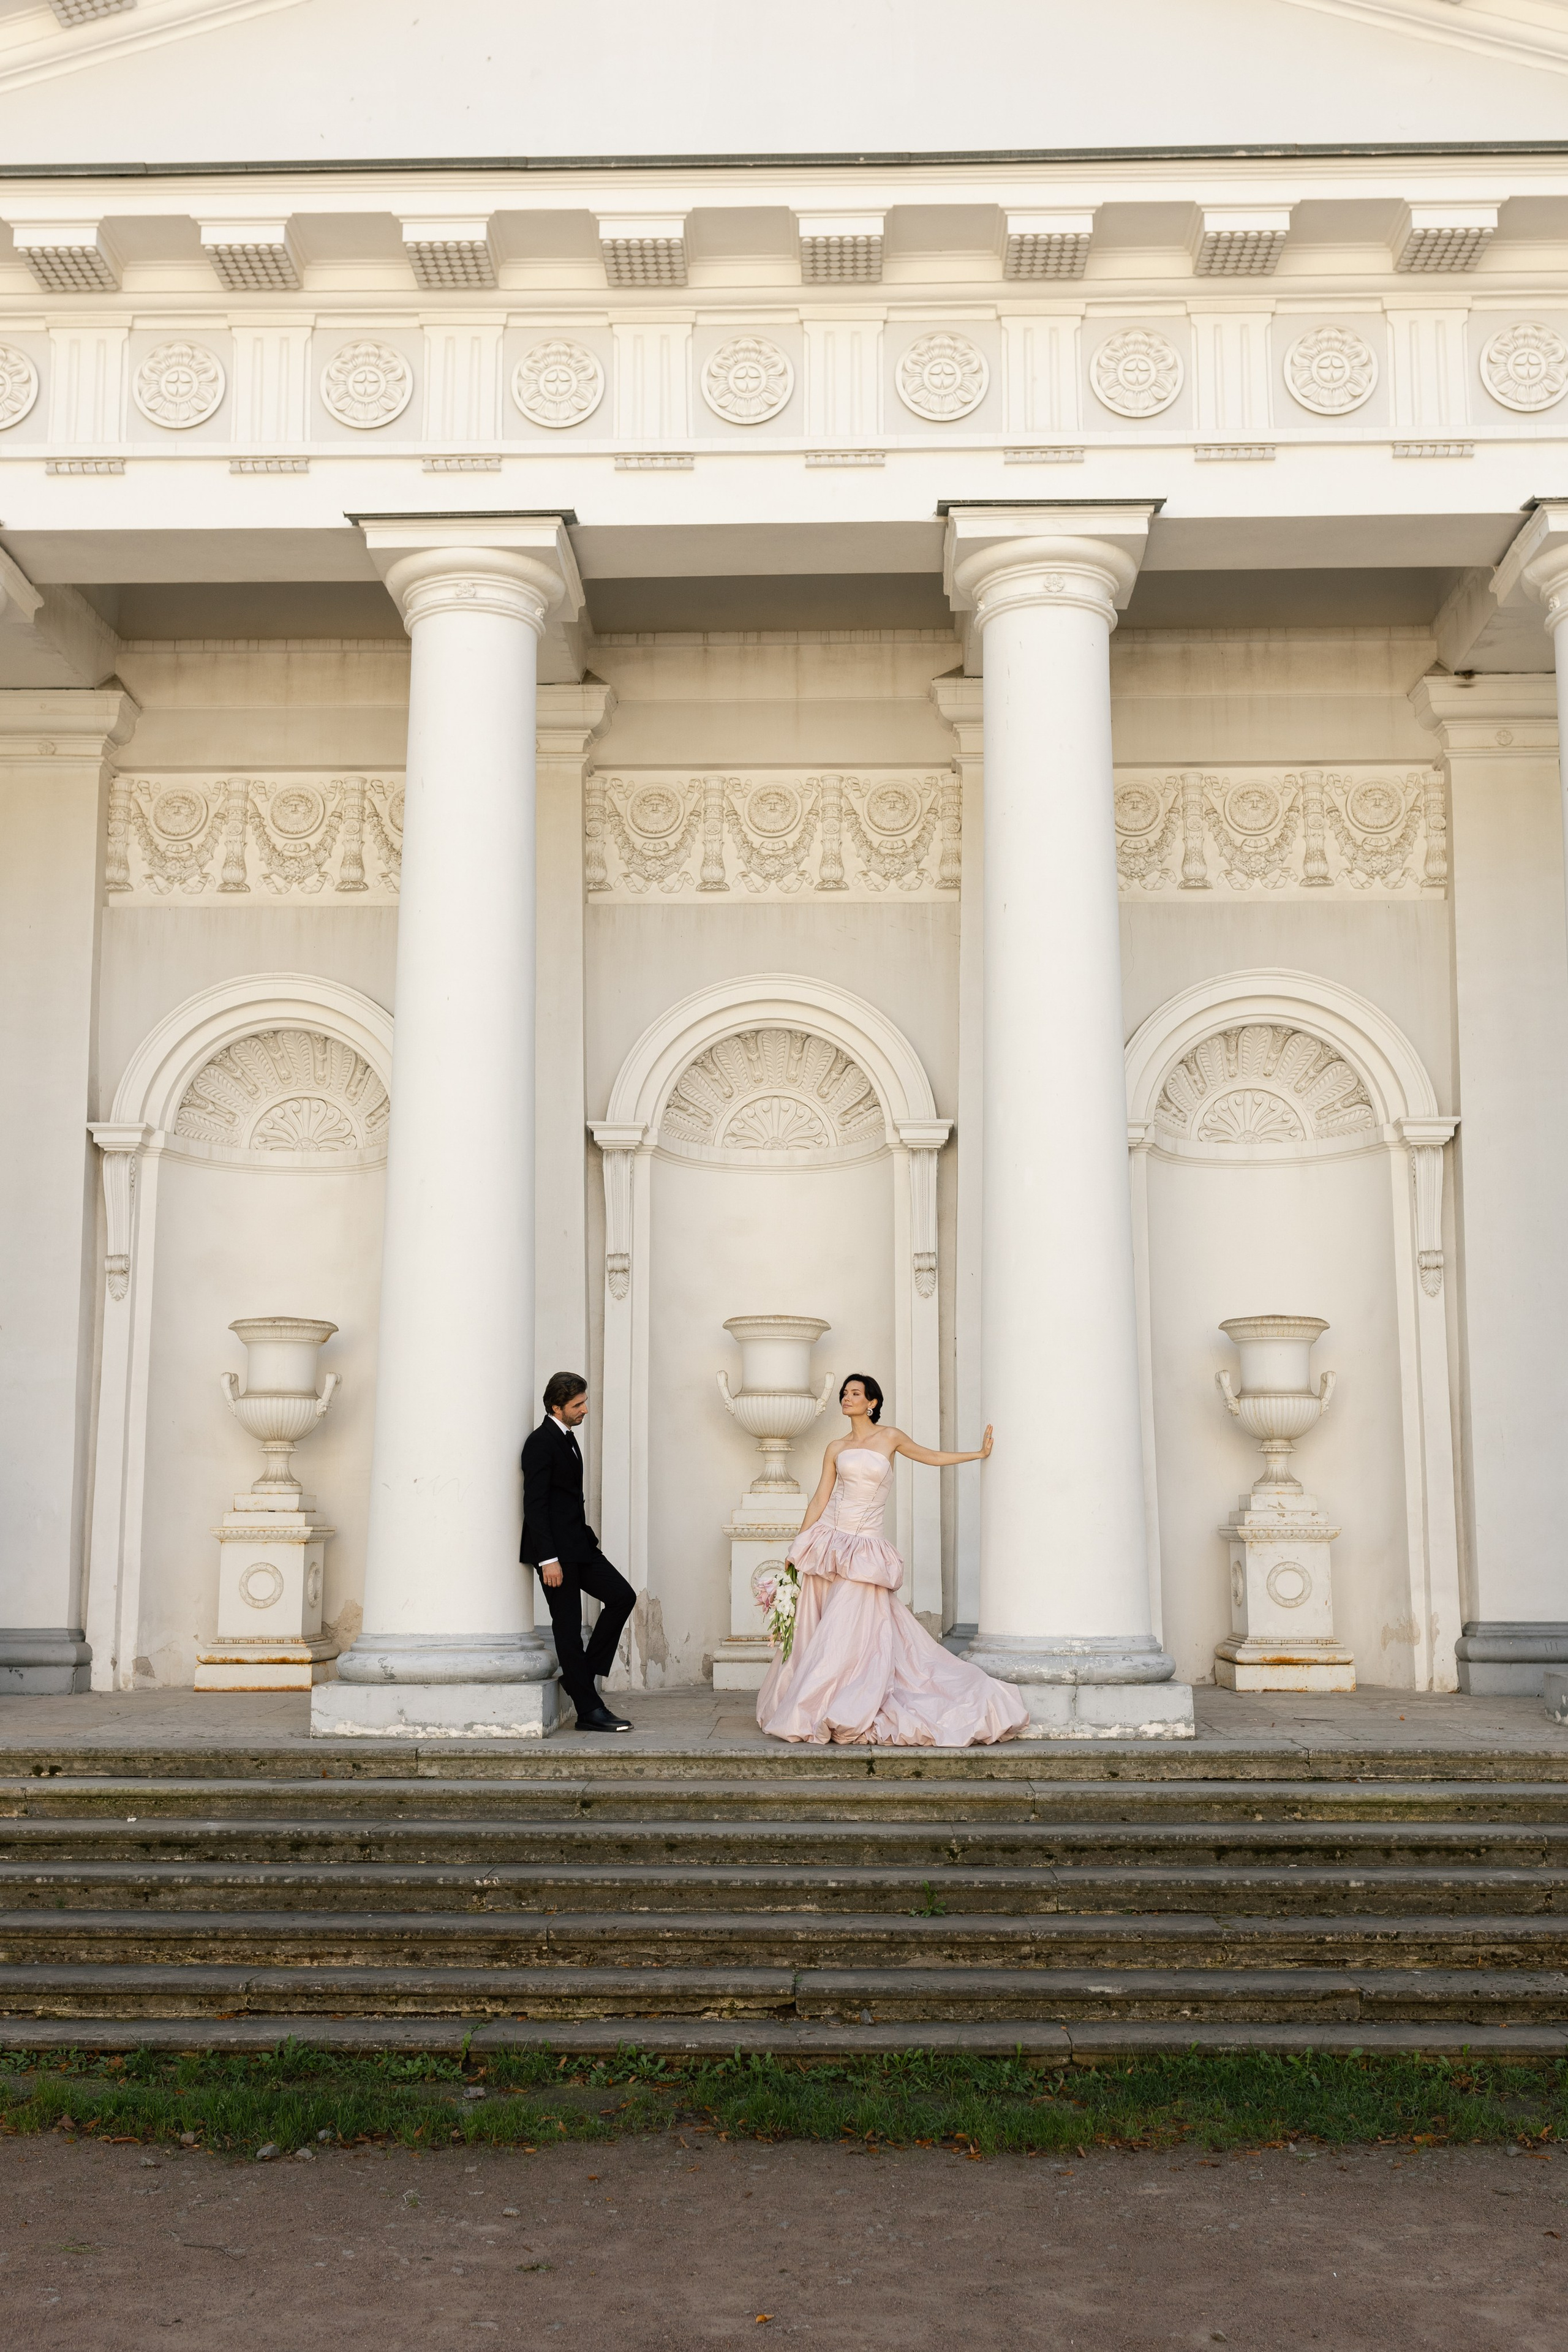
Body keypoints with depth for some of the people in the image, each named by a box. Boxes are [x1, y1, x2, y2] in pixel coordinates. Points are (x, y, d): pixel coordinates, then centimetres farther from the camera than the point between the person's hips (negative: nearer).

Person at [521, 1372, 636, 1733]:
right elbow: (534, 1505, -19)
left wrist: (588, 1536, 14)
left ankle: (582, 1674, 10)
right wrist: (548, 1560, -23)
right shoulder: (541, 1443, -15)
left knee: (622, 1596, 4)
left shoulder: (567, 1438, 14)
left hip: (577, 1544, 9)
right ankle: (589, 1710, 1)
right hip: (555, 1551, -9)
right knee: (568, 1626, -3)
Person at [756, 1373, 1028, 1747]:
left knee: (849, 1632, -9)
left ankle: (841, 1716, -2)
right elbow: (820, 1500, 10)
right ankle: (809, 1713, 11)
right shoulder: (836, 1448, 10)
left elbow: (933, 1457, 17)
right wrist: (797, 1550, 7)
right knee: (814, 1630, 2)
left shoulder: (890, 1438, 4)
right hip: (829, 1543, 3)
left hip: (865, 1548, -3)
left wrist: (980, 1453, 19)